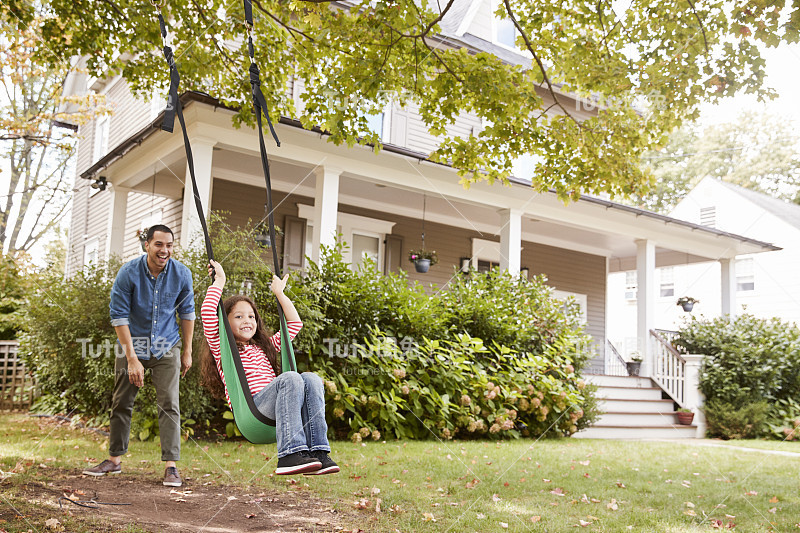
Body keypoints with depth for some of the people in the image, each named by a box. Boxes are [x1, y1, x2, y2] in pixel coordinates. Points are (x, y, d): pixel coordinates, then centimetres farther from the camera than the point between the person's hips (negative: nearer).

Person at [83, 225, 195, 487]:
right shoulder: (128, 273, -17)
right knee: (121, 404, 9)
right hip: (132, 345, 0)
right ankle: (114, 459, 24)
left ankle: (171, 466, -4)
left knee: (169, 404, -7)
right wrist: (132, 358, -18)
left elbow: (187, 312, 2)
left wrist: (187, 351, 4)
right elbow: (119, 315, -15)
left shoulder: (182, 274, -11)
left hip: (166, 348, 0)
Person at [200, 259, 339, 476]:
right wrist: (219, 281, 11)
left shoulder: (265, 346, 34)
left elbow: (295, 323, 36)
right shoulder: (221, 348, 17)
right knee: (289, 378, -32)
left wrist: (279, 292, 37)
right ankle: (290, 454, -42)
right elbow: (207, 312, 2)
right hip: (250, 407, -5)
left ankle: (317, 450, -34)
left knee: (311, 379, -24)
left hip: (275, 406, 6)